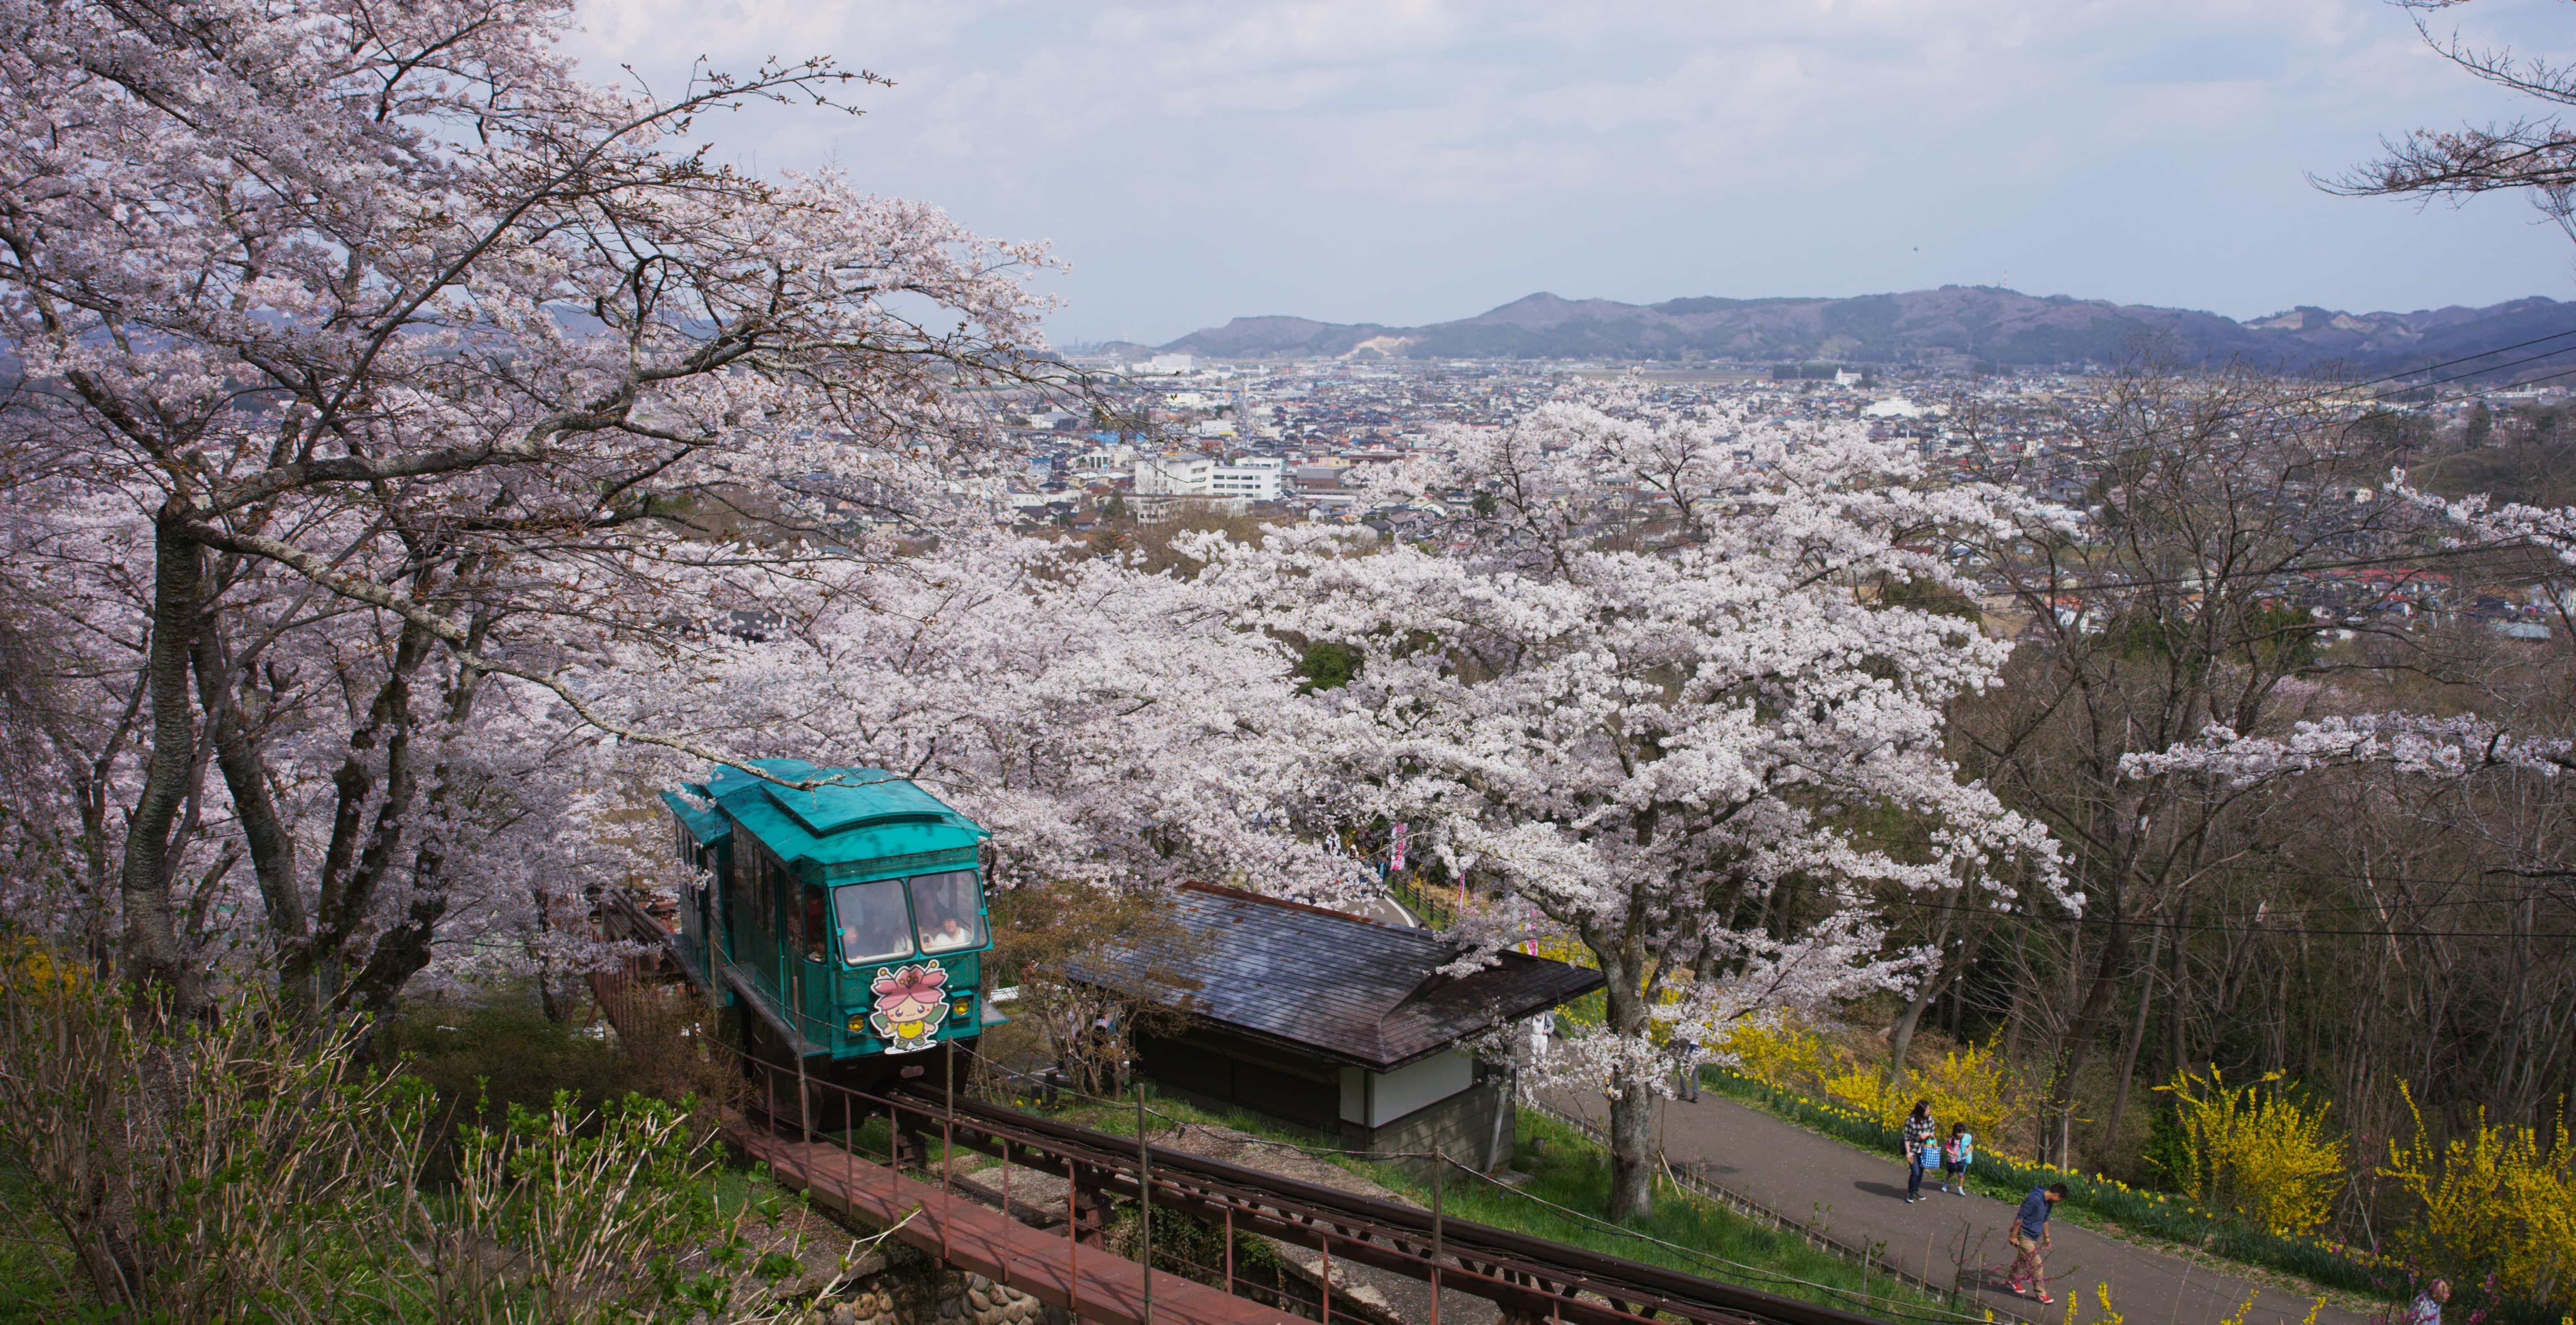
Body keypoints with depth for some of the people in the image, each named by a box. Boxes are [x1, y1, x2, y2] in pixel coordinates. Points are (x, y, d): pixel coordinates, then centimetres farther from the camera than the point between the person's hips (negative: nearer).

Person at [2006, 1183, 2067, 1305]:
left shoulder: (2048, 1202, 5)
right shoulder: (2035, 1199, -26)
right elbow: (2020, 1217, -24)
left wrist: (2046, 1236, 26)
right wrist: (2014, 1236, -22)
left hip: (2034, 1237, 9)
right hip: (2024, 1236, -9)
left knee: (2024, 1260, 20)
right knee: (2036, 1264, -7)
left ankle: (2012, 1282, 37)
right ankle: (2041, 1293, 2)